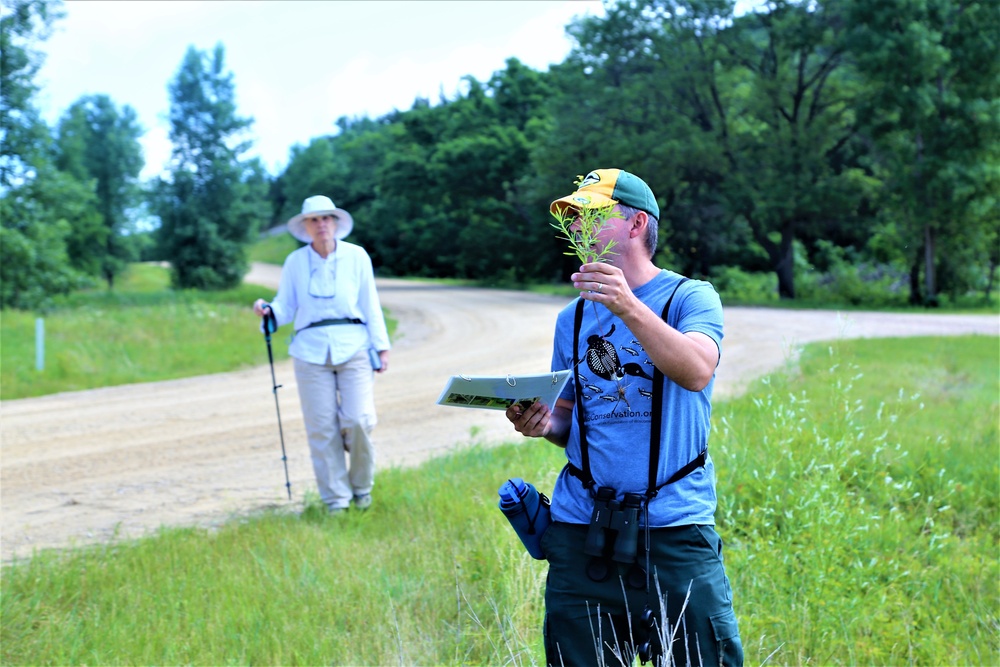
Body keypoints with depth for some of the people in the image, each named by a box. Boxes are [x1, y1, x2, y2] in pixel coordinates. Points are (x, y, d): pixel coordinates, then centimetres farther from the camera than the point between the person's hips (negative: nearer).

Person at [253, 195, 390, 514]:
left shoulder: (356, 256, 5)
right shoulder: (295, 261, 7)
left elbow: (370, 305, 8)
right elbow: (286, 307, 9)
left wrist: (381, 347, 5)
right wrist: (268, 310, -13)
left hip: (353, 347, -1)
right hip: (311, 352, 1)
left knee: (358, 421, -11)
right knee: (322, 427, -1)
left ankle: (361, 487, 14)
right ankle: (336, 498, 10)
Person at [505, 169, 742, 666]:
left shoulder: (690, 297, -1)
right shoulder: (572, 318, 14)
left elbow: (696, 372, -20)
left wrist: (629, 308, -32)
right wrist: (543, 424, -1)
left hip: (675, 530, -4)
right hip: (579, 529, 4)